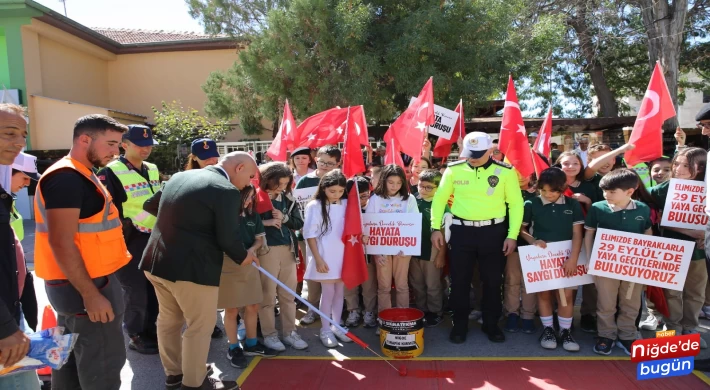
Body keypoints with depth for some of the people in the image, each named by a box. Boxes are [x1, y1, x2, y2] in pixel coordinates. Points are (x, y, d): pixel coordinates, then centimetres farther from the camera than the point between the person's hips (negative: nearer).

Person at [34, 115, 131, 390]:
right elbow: (61, 243, -25)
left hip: (77, 284, 10)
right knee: (103, 364, 0)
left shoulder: (80, 176, 14)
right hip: (85, 287, -10)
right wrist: (91, 294, -23)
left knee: (72, 359, 20)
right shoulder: (67, 178, -19)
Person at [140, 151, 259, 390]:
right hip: (191, 268, -9)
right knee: (200, 326, 9)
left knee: (169, 320, 22)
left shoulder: (180, 177, 10)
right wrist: (243, 257, 3)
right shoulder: (226, 190, -16)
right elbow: (228, 238, -16)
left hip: (157, 261, 9)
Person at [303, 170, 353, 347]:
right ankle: (325, 329, 18)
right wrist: (318, 259, -13)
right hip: (325, 257, -4)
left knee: (340, 291, 12)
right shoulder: (315, 206, -9)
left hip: (343, 256, 4)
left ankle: (336, 326, 28)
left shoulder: (346, 205, 3)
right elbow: (310, 234, -10)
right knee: (328, 293, 2)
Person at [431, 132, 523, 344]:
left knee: (493, 281, 11)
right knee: (459, 281, 7)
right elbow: (439, 199, 5)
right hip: (461, 231, 0)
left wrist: (512, 235, -4)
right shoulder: (454, 170, -3)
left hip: (493, 232, 0)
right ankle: (460, 325, 24)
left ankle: (491, 324, 30)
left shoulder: (506, 172, -4)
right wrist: (436, 228, 1)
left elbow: (516, 204, 0)